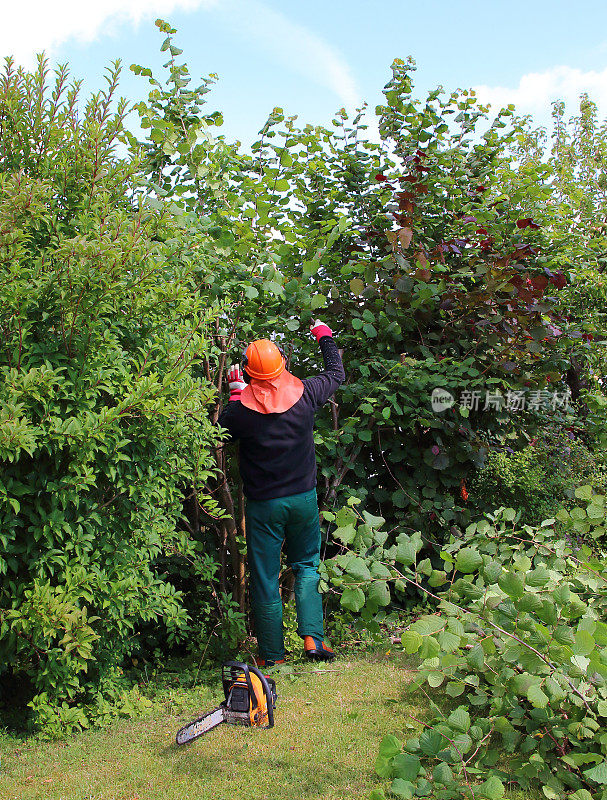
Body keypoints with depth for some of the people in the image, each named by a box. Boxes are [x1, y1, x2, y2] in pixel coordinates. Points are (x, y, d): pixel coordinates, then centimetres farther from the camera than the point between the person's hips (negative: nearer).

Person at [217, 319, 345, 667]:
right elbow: (337, 373, 10)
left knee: (265, 578, 9)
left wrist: (236, 393, 10)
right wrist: (325, 336, 25)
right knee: (307, 565, 20)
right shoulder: (304, 394, -10)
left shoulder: (241, 408, -16)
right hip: (303, 498, 2)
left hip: (263, 504, -2)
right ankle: (313, 638, 8)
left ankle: (272, 655, 18)